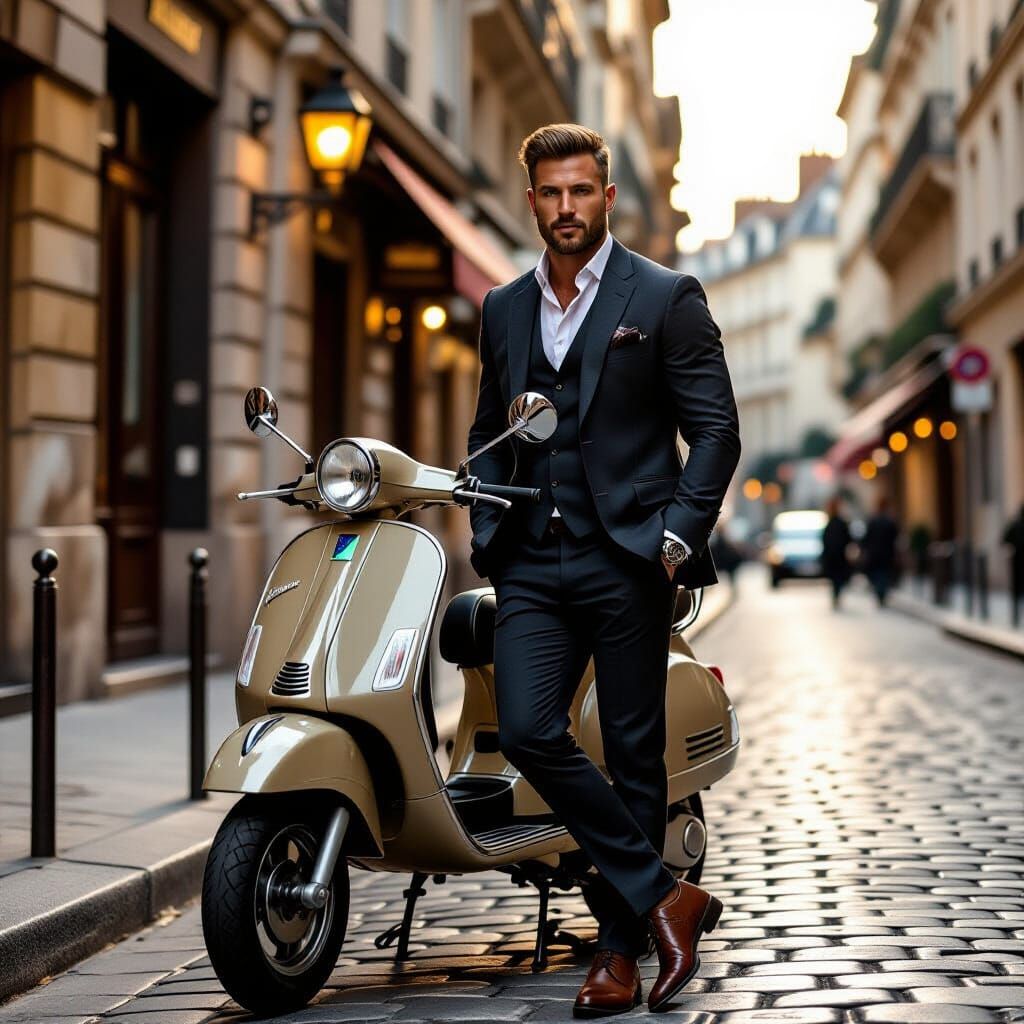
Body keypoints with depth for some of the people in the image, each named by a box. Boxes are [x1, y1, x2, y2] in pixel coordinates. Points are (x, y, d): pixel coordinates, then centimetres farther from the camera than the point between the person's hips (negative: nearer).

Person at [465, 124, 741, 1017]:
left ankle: (621, 947, 15)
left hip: (627, 563, -4)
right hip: (532, 566, 4)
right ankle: (663, 898, -1)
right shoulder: (504, 309, 15)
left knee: (633, 755, 2)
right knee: (526, 730, -13)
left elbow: (716, 429, -1)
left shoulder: (666, 298, 1)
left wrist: (677, 539, -11)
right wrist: (487, 535, 7)